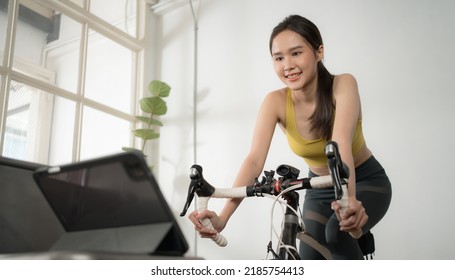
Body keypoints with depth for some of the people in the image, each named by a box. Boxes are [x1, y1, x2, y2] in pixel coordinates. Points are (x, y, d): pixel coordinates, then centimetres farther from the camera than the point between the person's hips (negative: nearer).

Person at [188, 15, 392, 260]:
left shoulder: (343, 85, -25)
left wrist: (349, 199, -58)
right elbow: (255, 159, -31)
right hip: (320, 187, 3)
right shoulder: (275, 102, -19)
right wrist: (222, 217, -44)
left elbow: (342, 144, -40)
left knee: (338, 231, -31)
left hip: (367, 181, -3)